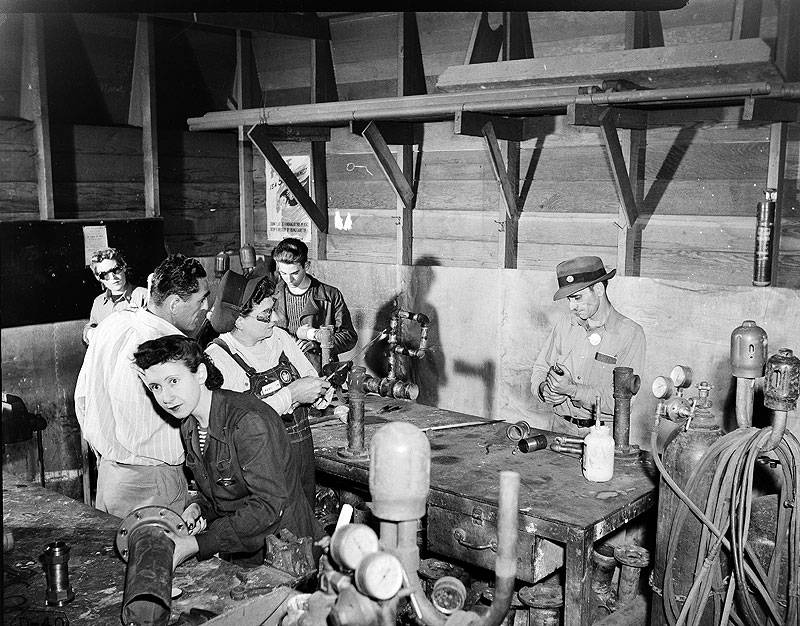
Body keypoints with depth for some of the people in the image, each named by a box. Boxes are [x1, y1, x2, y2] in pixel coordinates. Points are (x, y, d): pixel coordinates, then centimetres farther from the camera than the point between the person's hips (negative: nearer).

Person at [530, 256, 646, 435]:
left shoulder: (631, 333, -7)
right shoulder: (565, 322, 8)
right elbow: (541, 368, 15)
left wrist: (573, 390, -21)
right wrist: (543, 388, -7)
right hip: (561, 427, 3)